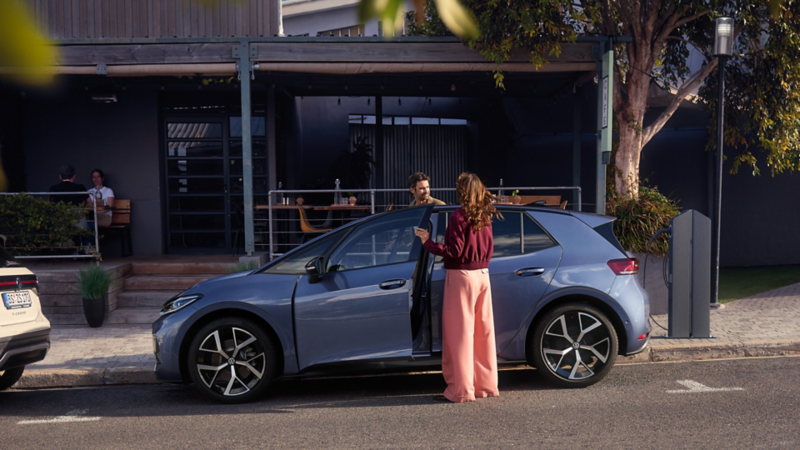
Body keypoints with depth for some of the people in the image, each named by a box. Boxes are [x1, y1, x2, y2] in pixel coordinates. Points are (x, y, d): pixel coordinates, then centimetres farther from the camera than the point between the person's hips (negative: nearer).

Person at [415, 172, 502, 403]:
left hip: (461, 277, -7)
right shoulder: (485, 216, 8)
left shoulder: (459, 216, -13)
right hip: (483, 276, 7)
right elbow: (489, 249, 13)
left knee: (460, 333, -2)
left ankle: (461, 390, 2)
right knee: (483, 331, 12)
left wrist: (428, 242, -11)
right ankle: (486, 384, 21)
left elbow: (454, 251, -17)